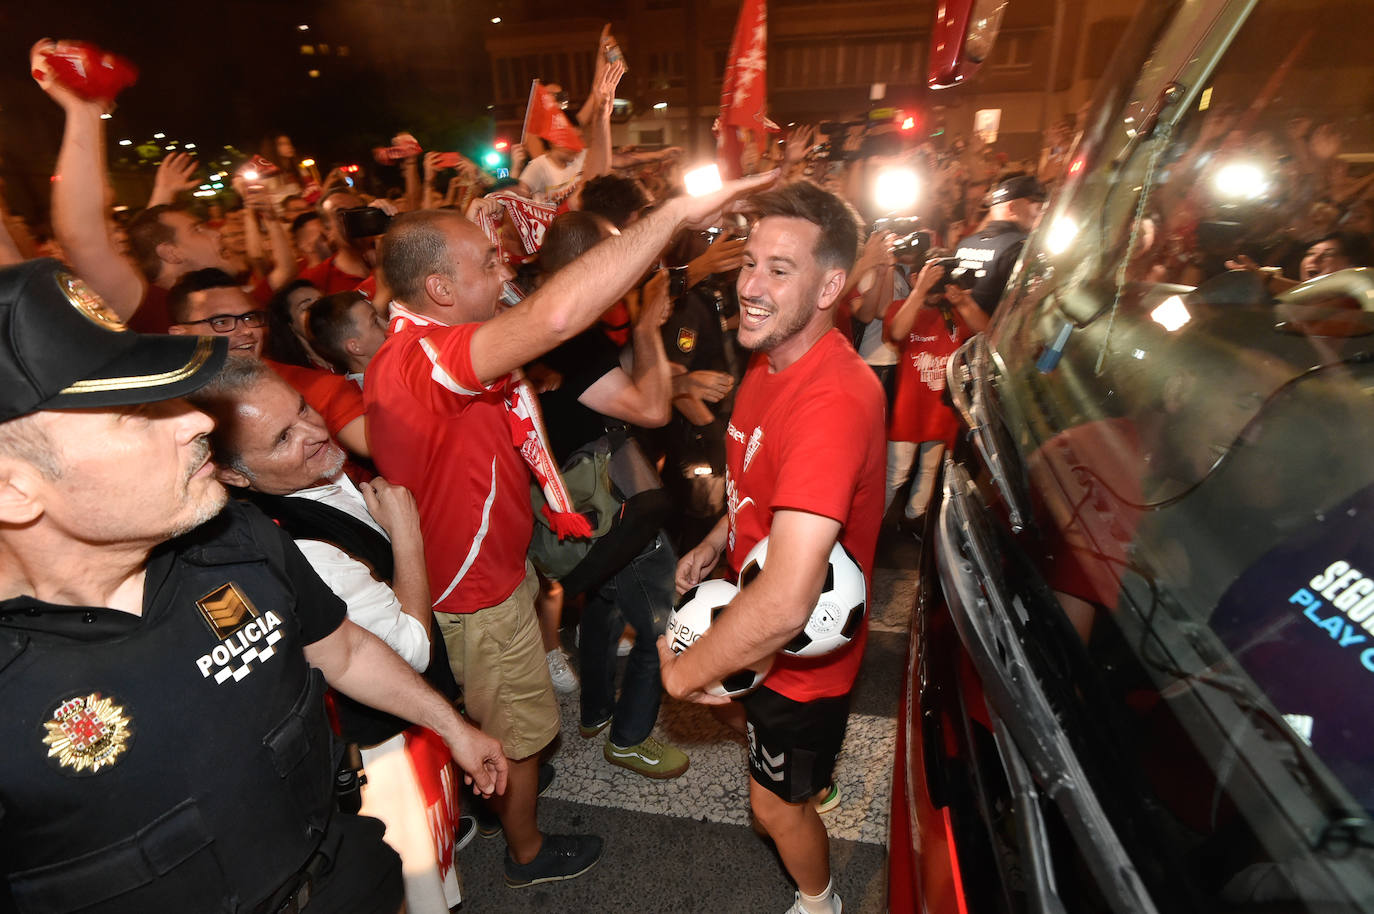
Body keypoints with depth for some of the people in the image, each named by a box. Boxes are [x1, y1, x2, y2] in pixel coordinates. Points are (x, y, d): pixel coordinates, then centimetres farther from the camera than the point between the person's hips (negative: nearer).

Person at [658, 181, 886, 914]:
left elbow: (786, 603, -43)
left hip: (799, 652, -8)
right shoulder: (771, 358, -5)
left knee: (776, 803, 19)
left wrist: (685, 672, -28)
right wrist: (716, 541, 1)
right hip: (755, 617, 8)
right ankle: (815, 772, 71)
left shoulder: (834, 400, -38)